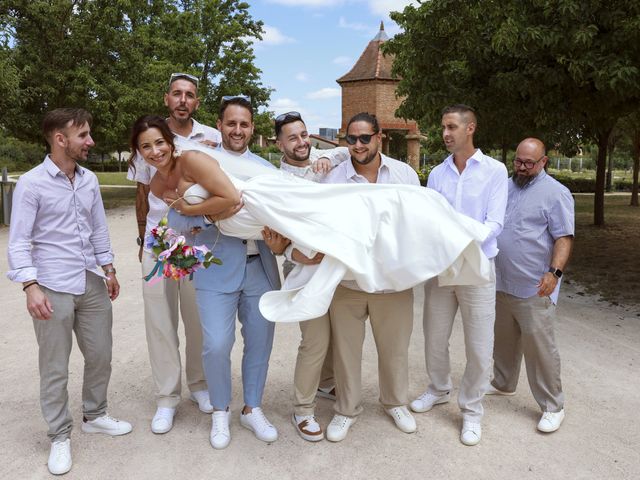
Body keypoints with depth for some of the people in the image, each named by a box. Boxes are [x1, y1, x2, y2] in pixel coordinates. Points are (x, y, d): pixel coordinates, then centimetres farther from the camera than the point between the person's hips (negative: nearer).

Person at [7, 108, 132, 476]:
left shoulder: (90, 180, 6)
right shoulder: (31, 183, -9)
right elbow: (19, 241, -10)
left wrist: (108, 269, 15)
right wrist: (31, 286, -19)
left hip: (92, 283, 5)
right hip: (53, 288, -5)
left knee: (100, 356, 15)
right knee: (55, 368, 6)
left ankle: (95, 416, 37)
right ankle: (60, 436, 23)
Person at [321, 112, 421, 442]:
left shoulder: (405, 174, 0)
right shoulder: (335, 178, -5)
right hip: (346, 279, -1)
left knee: (395, 347, 16)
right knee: (346, 347, 12)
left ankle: (396, 402, 41)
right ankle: (347, 409, 34)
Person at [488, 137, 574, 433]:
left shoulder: (555, 193, -7)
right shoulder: (505, 187, 12)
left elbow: (564, 238, -11)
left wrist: (555, 271, -25)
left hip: (534, 288, -6)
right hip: (501, 283, 6)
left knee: (539, 345, -3)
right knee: (504, 339, 18)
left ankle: (552, 406, 9)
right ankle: (503, 383, 36)